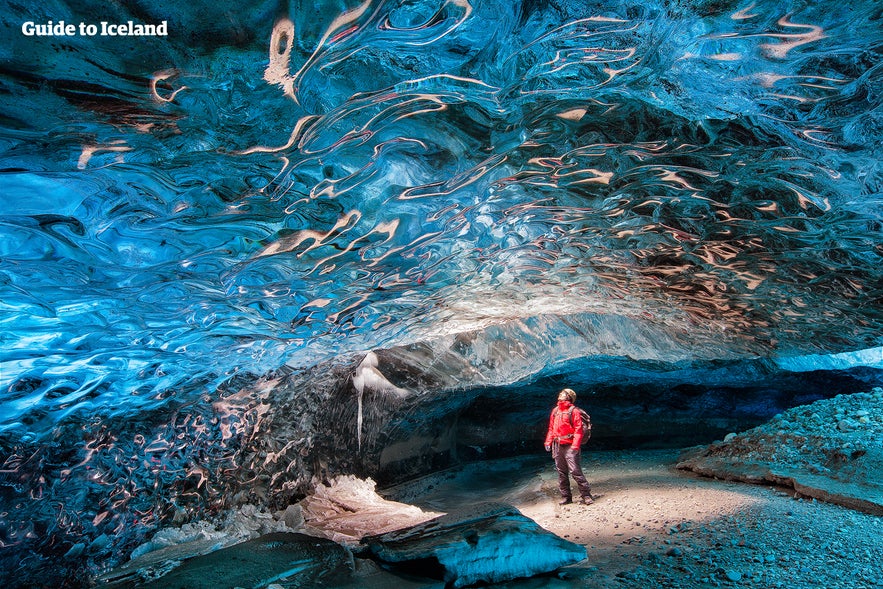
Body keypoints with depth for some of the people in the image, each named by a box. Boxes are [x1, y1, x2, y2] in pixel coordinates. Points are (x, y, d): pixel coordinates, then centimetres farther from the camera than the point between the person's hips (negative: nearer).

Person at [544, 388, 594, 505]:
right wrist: (548, 442, 11)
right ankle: (566, 496, 17)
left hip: (569, 446, -6)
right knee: (561, 473, 9)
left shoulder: (573, 411, -4)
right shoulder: (555, 410, 15)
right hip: (557, 446, 7)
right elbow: (551, 428, 19)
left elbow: (578, 429, -10)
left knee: (575, 471, -12)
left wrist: (575, 446, -17)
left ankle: (586, 495, -3)